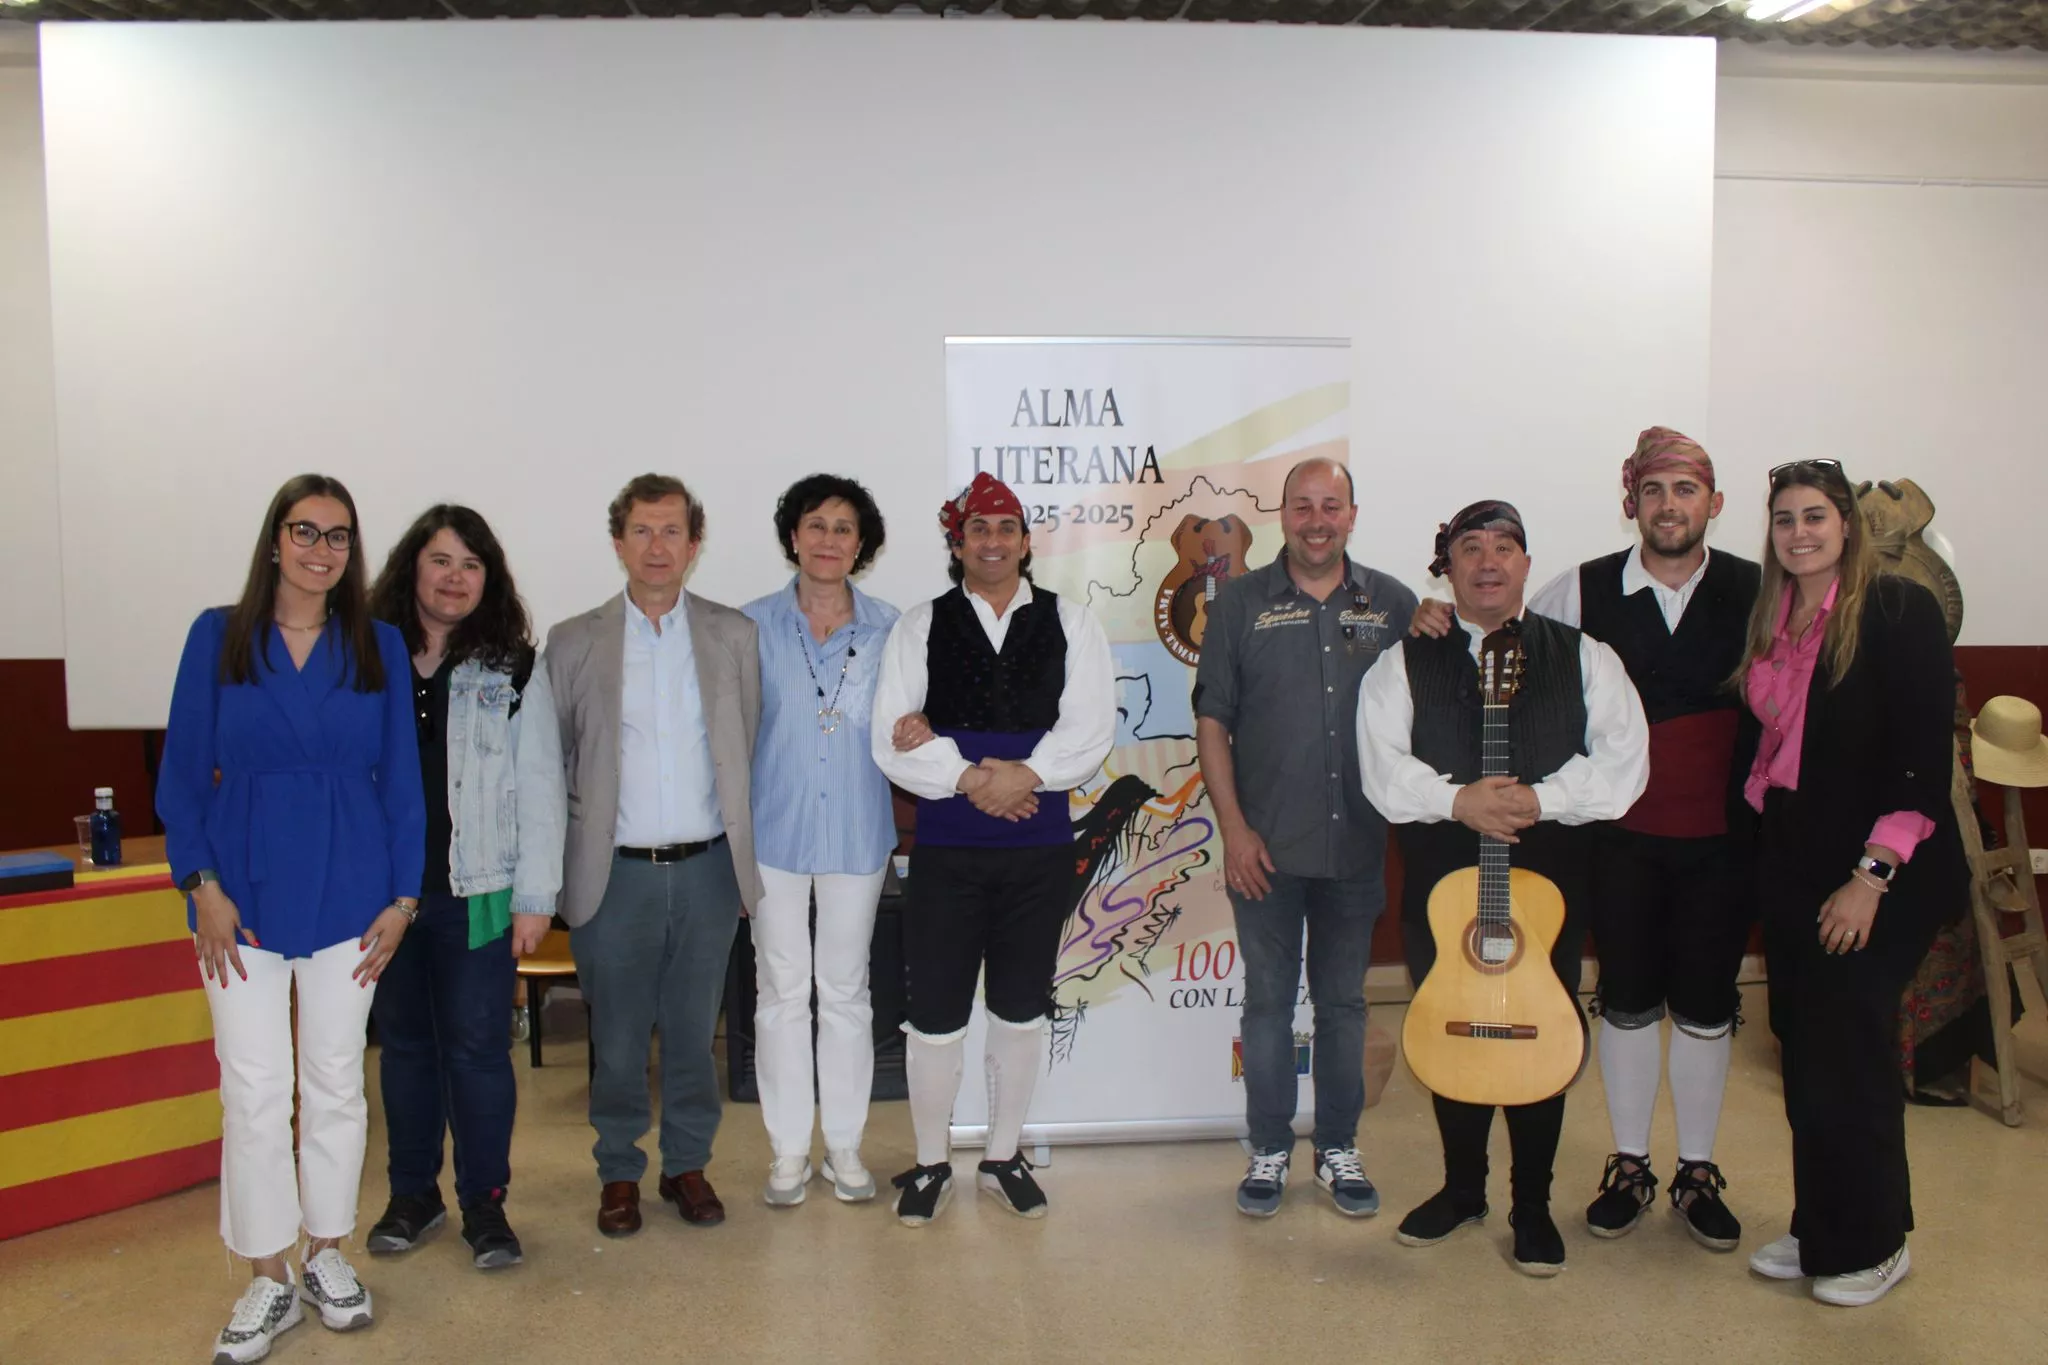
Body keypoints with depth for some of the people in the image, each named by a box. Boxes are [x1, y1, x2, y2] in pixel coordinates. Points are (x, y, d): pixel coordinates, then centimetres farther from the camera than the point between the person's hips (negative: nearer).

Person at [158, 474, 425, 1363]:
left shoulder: (379, 646, 3)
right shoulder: (217, 636, 1)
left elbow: (400, 778, 4)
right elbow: (183, 770, 1)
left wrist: (403, 896, -1)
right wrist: (203, 886, -8)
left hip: (349, 891, 1)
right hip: (244, 895, -1)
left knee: (337, 1081, 11)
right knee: (254, 1091, 2)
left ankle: (327, 1256, 27)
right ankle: (269, 1280, 17)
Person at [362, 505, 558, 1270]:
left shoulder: (514, 669, -2)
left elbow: (538, 788, -3)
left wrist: (536, 895, -6)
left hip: (476, 891, -2)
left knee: (477, 1048, 2)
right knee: (404, 1042, 14)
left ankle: (484, 1203, 17)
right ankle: (413, 1194, 30)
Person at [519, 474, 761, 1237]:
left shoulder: (734, 637, 4)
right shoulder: (572, 644, 1)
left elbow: (750, 754, 6)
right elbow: (542, 768, 2)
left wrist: (747, 863, 4)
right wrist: (544, 882, -2)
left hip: (706, 868, 1)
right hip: (614, 875, -1)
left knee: (693, 1032, 12)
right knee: (616, 1039, 9)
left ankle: (687, 1164, 30)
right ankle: (619, 1173, 28)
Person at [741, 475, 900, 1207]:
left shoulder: (888, 628, 2)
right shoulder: (754, 625, -1)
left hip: (857, 832, 1)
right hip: (775, 830, 0)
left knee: (845, 990, 10)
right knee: (781, 991, 7)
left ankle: (845, 1144, 24)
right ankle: (788, 1150, 21)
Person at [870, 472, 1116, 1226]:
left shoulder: (1068, 622, 5)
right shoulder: (920, 626, 3)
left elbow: (1089, 729, -4)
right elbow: (892, 739, -4)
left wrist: (1023, 775, -18)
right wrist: (970, 779, -15)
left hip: (1039, 847, 1)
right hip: (946, 846, -1)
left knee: (1021, 1010, 13)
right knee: (936, 1013, 4)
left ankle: (1003, 1157, 29)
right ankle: (931, 1165, 23)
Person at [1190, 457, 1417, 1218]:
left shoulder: (1392, 604, 4)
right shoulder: (1241, 603, 0)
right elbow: (1212, 720, -1)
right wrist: (1233, 828, -7)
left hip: (1358, 846, 2)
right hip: (1266, 848, -1)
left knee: (1343, 1002, 13)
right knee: (1268, 1001, 9)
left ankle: (1338, 1149, 28)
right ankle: (1269, 1151, 23)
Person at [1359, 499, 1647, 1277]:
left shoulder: (1581, 658, 5)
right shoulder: (1405, 664, 4)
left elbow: (1622, 760, -4)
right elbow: (1381, 767, -5)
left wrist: (1541, 799, -18)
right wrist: (1456, 800, -20)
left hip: (1549, 886, 0)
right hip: (1441, 885, 1)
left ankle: (1533, 1206, 25)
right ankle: (1462, 1188, 32)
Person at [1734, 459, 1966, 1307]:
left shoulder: (1899, 611, -11)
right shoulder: (1769, 621, 8)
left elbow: (1925, 759, -16)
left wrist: (1871, 876, -18)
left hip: (1881, 877, -6)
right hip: (1790, 864, 6)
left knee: (1847, 1051, -1)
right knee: (1804, 1050, 11)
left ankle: (1873, 1245, 19)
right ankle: (1818, 1231, 26)